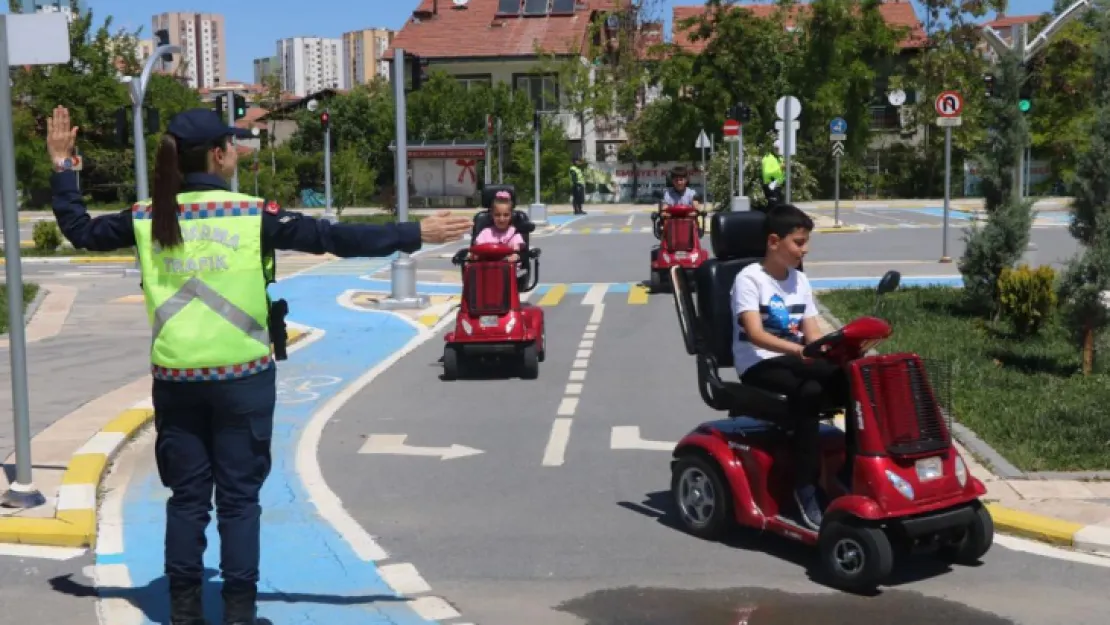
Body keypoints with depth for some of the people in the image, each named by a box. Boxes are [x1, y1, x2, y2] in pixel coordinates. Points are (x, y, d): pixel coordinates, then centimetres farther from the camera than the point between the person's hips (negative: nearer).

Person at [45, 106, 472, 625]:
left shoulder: (147, 218, 1)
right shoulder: (253, 214, -10)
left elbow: (80, 231, 14)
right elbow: (334, 238, -11)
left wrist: (62, 167, 26)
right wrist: (415, 234, -6)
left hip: (176, 378, 3)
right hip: (241, 377, -3)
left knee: (187, 496, 13)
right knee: (238, 497, 7)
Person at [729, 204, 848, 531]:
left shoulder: (800, 280, 14)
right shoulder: (749, 278, -7)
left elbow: (812, 335, 8)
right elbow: (755, 334, -20)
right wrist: (799, 350, -34)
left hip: (795, 364, 6)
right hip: (758, 367, -6)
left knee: (849, 383, -23)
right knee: (808, 392, -35)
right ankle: (806, 489, -28)